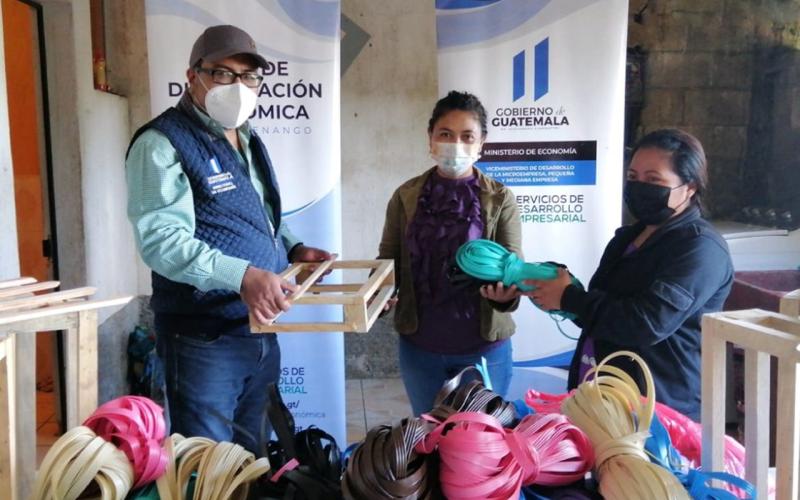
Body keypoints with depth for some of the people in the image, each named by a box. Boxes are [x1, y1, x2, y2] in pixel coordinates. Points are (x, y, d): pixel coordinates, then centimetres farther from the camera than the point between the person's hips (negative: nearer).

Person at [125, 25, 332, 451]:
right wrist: (241, 276, -36)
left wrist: (291, 248, 6)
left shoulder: (247, 140, 14)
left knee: (251, 459, 21)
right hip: (205, 339, -8)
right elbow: (161, 240, -24)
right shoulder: (163, 143, -13)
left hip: (261, 332, 8)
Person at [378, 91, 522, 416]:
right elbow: (388, 258, 4)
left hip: (485, 347, -1)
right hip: (419, 346, 2)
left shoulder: (500, 199, -3)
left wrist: (507, 292, -30)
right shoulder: (406, 196, 0)